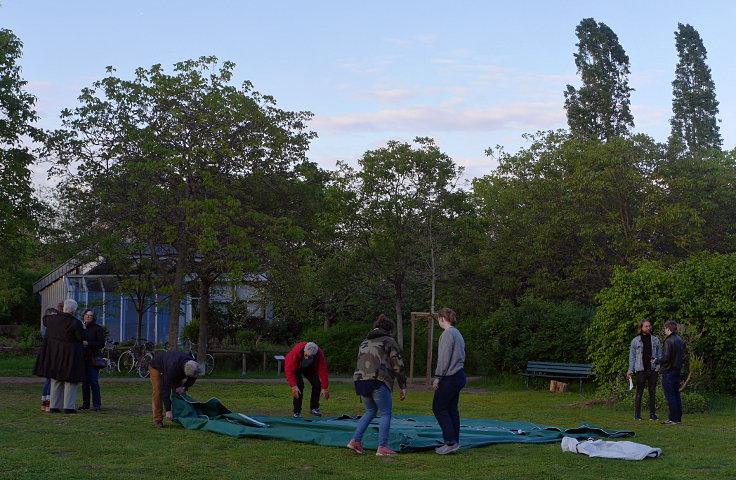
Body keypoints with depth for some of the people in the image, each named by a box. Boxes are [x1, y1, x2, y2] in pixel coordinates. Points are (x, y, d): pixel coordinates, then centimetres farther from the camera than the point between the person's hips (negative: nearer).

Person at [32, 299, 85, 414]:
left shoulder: (53, 321, 1)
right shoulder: (75, 323, -16)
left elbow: (47, 338, 5)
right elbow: (81, 338, -10)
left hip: (54, 354, 5)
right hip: (70, 355, -5)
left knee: (56, 381, 14)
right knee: (70, 380, 3)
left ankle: (54, 406, 13)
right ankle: (68, 407, -1)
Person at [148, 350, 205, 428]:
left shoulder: (193, 365, -28)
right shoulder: (173, 368, -47)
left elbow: (192, 379, -5)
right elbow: (165, 389, -46)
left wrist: (184, 387, -25)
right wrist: (168, 410, -46)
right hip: (156, 366, -6)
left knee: (179, 391, -4)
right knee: (158, 391, -20)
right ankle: (157, 420, -15)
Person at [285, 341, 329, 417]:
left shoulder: (319, 354, -33)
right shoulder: (295, 352, -42)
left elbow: (323, 371, -25)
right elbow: (289, 370, -37)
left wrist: (324, 388, -23)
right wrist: (293, 386, -40)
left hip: (309, 368, 3)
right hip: (296, 367, -3)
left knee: (317, 384, -9)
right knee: (299, 386, -21)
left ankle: (314, 408, 10)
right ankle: (297, 412, -11)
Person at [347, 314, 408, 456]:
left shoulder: (365, 342, 24)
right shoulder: (389, 341, 5)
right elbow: (398, 366, 1)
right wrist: (403, 387, 6)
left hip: (360, 380, 6)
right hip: (378, 381, -6)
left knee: (370, 411, 21)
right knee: (386, 414, 4)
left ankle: (356, 440, 10)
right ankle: (382, 447, -3)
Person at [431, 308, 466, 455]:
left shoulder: (448, 334, -14)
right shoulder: (458, 334, 16)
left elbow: (444, 358, -18)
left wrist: (438, 377, -12)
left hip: (450, 378, -9)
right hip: (459, 376, 9)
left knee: (439, 408, -3)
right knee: (452, 409, 11)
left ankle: (451, 441, -7)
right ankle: (454, 441, 12)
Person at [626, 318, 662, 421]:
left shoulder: (655, 340, 10)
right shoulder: (635, 341, 5)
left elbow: (659, 354, 11)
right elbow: (632, 356, 6)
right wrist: (630, 370, 0)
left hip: (653, 370, 2)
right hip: (641, 370, -2)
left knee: (653, 393, 5)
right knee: (639, 393, 1)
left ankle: (652, 414, 10)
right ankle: (637, 414, 6)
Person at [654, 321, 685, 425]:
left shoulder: (669, 341, -17)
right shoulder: (679, 340, 12)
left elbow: (666, 357, -20)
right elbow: (682, 355, 17)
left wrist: (657, 361, -4)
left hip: (668, 371, -9)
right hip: (677, 370, 9)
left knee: (669, 394, -5)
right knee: (676, 394, 13)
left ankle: (673, 418, -6)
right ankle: (678, 417, 17)